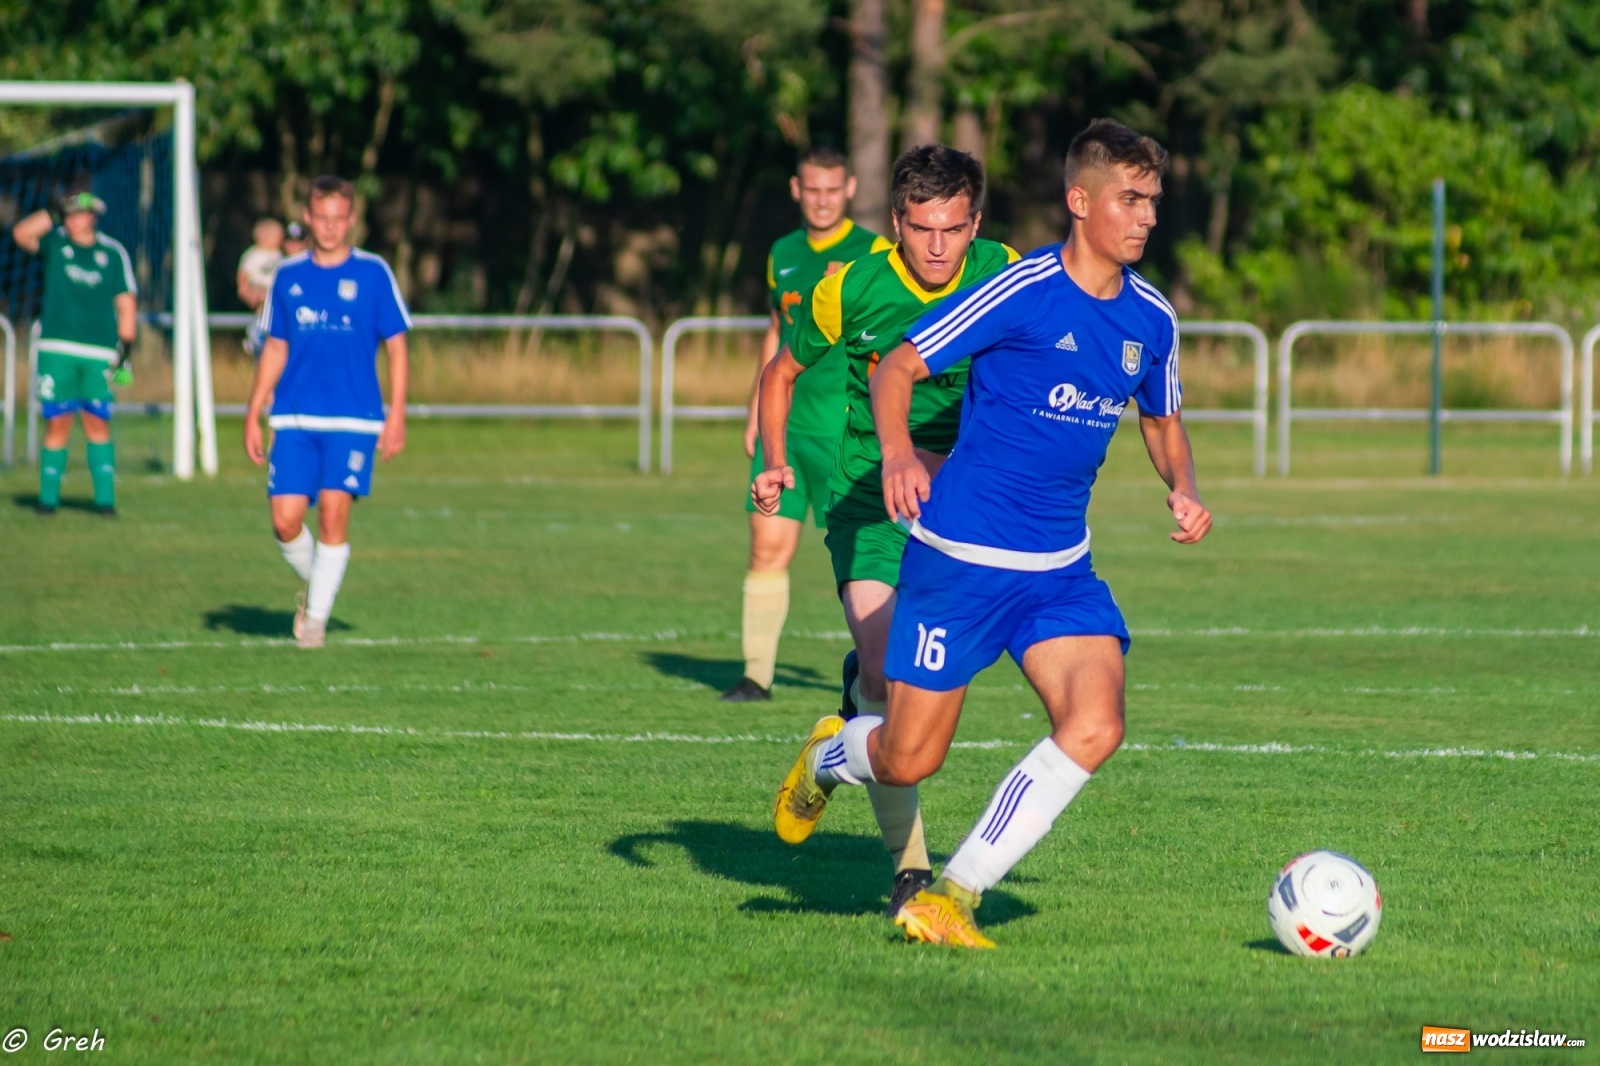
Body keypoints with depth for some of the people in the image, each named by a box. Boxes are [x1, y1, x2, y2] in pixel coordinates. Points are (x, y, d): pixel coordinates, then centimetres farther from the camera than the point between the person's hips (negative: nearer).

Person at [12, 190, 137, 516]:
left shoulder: (113, 253, 6)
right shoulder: (54, 242, 7)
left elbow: (126, 303, 7)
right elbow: (22, 234, -11)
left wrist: (125, 348, 1)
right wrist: (52, 215, -15)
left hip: (99, 354, 0)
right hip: (56, 350, 0)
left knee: (98, 424, -3)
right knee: (57, 424, -1)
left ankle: (105, 498, 0)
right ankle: (48, 496, 4)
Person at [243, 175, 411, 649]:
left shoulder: (373, 273, 1)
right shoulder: (288, 275, 9)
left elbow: (396, 345, 4)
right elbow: (275, 349, 15)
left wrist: (397, 415, -3)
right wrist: (253, 414, 10)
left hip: (354, 420, -2)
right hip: (294, 419, 2)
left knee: (333, 515, -12)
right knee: (285, 520, -6)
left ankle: (317, 614, 0)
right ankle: (313, 583, 22)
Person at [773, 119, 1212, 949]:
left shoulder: (1152, 320, 4)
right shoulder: (1022, 292, -14)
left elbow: (1162, 423, 22)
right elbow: (897, 368, -10)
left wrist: (1183, 490, 1)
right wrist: (899, 454, -29)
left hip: (1060, 569, 5)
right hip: (958, 557, -5)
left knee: (1095, 726, -18)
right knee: (908, 762, 1)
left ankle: (956, 895, -8)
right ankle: (831, 756, 40)